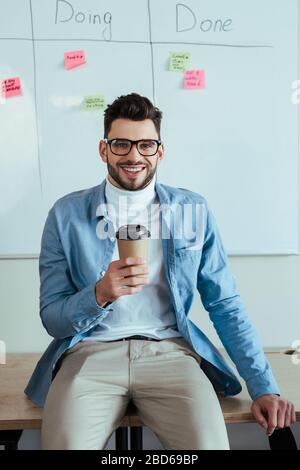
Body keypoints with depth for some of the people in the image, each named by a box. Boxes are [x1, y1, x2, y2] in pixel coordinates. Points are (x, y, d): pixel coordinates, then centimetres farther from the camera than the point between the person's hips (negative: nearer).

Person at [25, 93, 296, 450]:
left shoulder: (194, 210, 5)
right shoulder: (66, 215, 2)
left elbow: (225, 306, 6)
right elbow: (52, 319, 2)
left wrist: (263, 387, -3)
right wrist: (100, 294, -19)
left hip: (170, 351, 1)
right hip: (90, 352, 0)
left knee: (209, 443, -26)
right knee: (66, 443, -28)